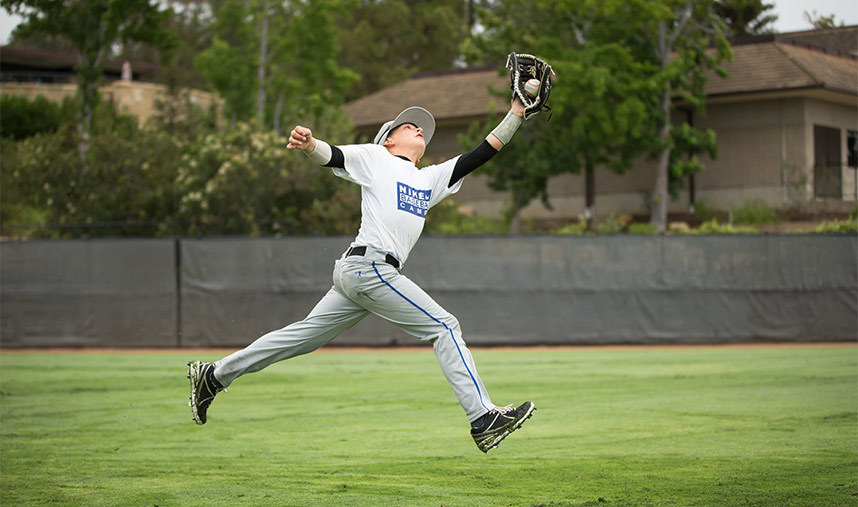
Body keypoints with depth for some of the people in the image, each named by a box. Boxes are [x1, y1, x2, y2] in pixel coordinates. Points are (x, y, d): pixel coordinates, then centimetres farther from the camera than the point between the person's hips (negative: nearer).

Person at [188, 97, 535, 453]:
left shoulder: (431, 179, 26)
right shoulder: (374, 158, 7)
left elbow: (480, 155, 22)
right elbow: (331, 156, -9)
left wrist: (516, 113, 16)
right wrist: (309, 144, -32)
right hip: (369, 265, -8)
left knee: (306, 335, 11)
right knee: (444, 327, -9)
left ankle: (214, 376, 18)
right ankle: (483, 418, -9)